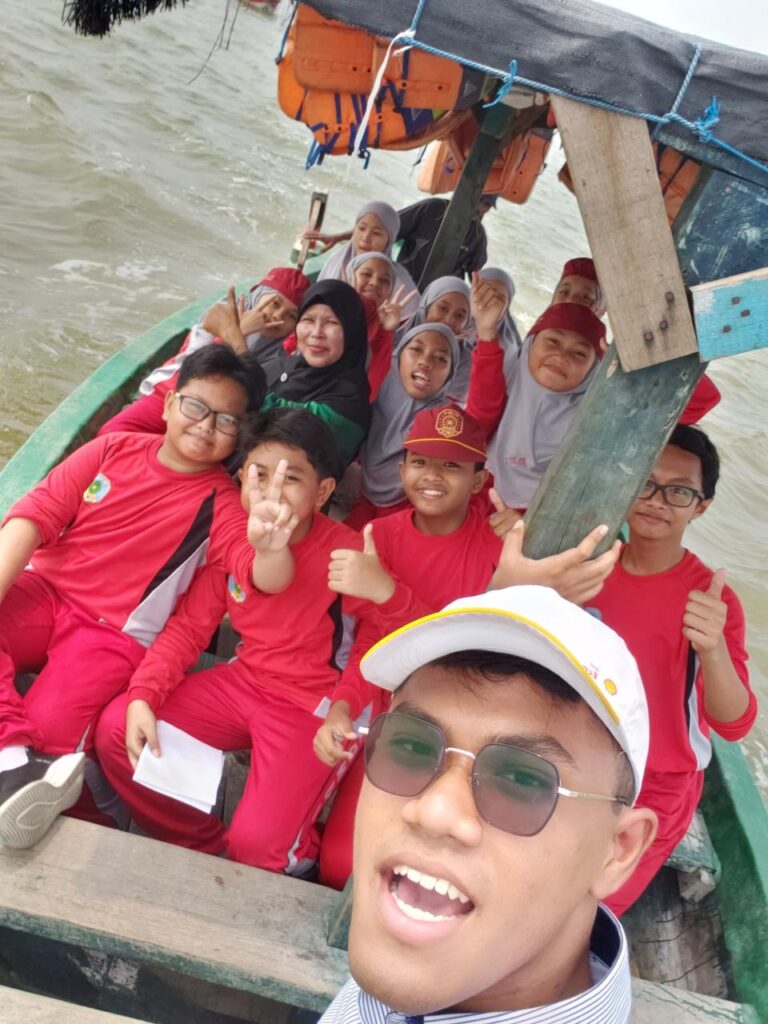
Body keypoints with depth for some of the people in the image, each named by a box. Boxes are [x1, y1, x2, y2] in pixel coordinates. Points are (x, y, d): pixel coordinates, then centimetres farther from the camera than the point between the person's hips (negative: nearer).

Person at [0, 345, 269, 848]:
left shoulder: (220, 502, -5)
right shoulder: (115, 448, 3)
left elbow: (269, 578, -20)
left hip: (115, 636, -3)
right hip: (42, 591, 4)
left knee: (48, 728, -26)